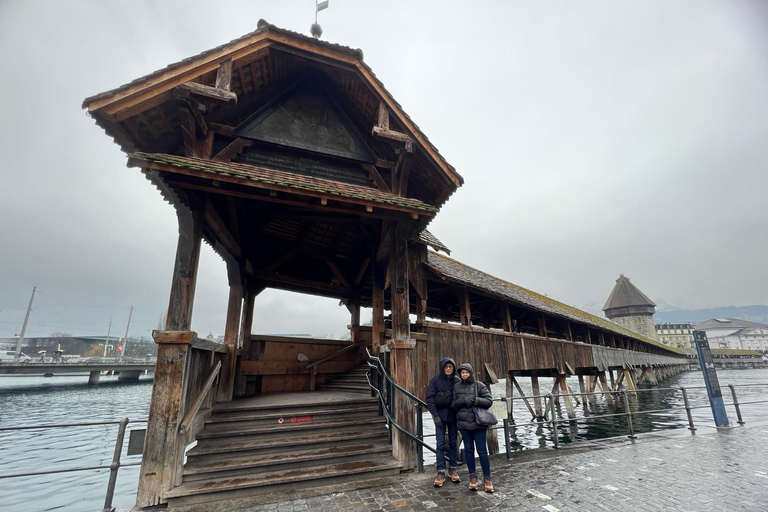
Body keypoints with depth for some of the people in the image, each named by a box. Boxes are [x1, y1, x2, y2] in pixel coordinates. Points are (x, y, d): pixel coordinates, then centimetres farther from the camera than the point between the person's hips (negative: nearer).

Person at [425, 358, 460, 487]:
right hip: (440, 415, -2)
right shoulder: (435, 380, -7)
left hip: (453, 415, 3)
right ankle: (441, 472, 10)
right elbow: (429, 398, -7)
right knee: (441, 444, 1)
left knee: (453, 442, 12)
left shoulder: (457, 381, 0)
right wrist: (435, 415, -11)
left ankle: (452, 469, 26)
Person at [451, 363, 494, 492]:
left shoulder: (479, 386, -3)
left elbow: (489, 401, -8)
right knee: (469, 450, 10)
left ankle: (487, 479, 15)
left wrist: (475, 400, -22)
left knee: (482, 451, 0)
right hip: (464, 424, 2)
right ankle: (472, 477, 24)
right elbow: (453, 404, 2)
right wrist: (463, 400, -17)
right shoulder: (456, 387, 3)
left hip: (478, 424, -2)